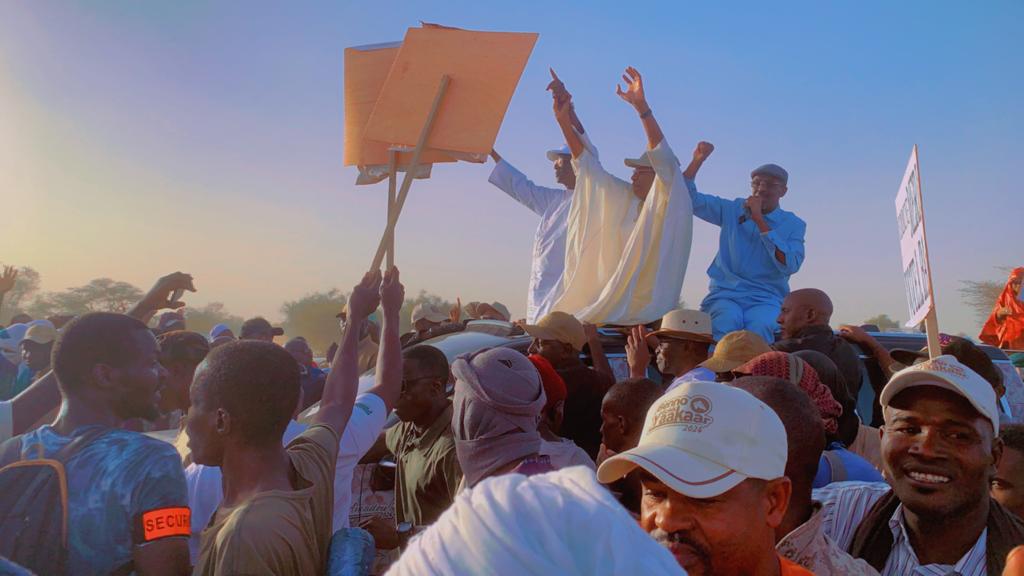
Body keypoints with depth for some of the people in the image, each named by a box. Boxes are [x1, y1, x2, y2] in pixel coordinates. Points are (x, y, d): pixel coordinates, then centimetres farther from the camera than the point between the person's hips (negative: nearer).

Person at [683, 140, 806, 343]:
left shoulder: (793, 224, 9)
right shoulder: (733, 210, 14)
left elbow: (790, 266, -8)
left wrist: (759, 220, -9)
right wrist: (698, 160, 0)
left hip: (766, 298, -1)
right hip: (725, 293, 1)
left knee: (759, 326, -36)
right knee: (728, 320, -35)